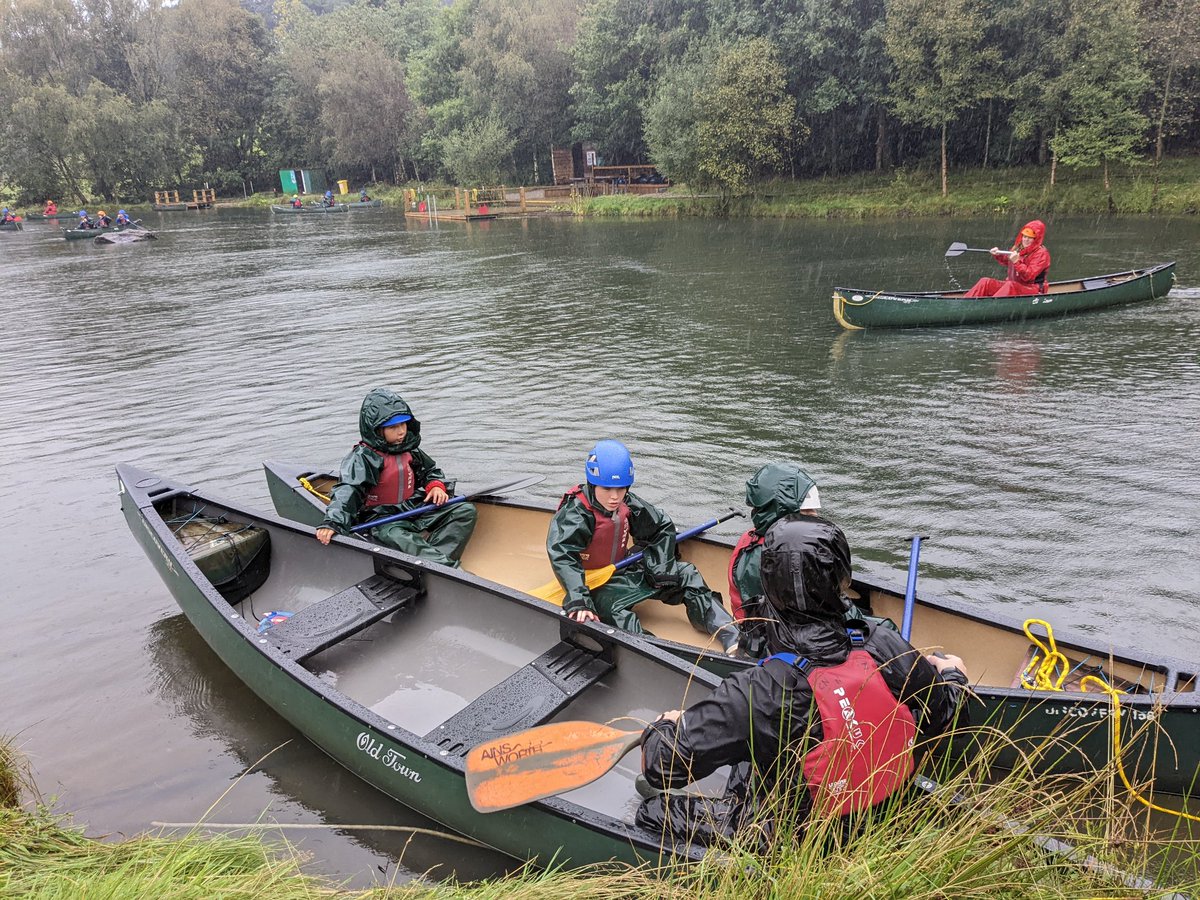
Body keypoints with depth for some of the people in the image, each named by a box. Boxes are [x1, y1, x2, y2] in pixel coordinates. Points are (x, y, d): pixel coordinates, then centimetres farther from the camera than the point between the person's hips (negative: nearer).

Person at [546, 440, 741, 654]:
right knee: (609, 608, -39)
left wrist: (660, 566, -3)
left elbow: (662, 528, 7)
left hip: (622, 572, 6)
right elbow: (562, 556, -39)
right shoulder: (575, 513, -25)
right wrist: (578, 600, -52)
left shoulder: (628, 504, -7)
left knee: (685, 574, -5)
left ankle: (732, 639, -9)